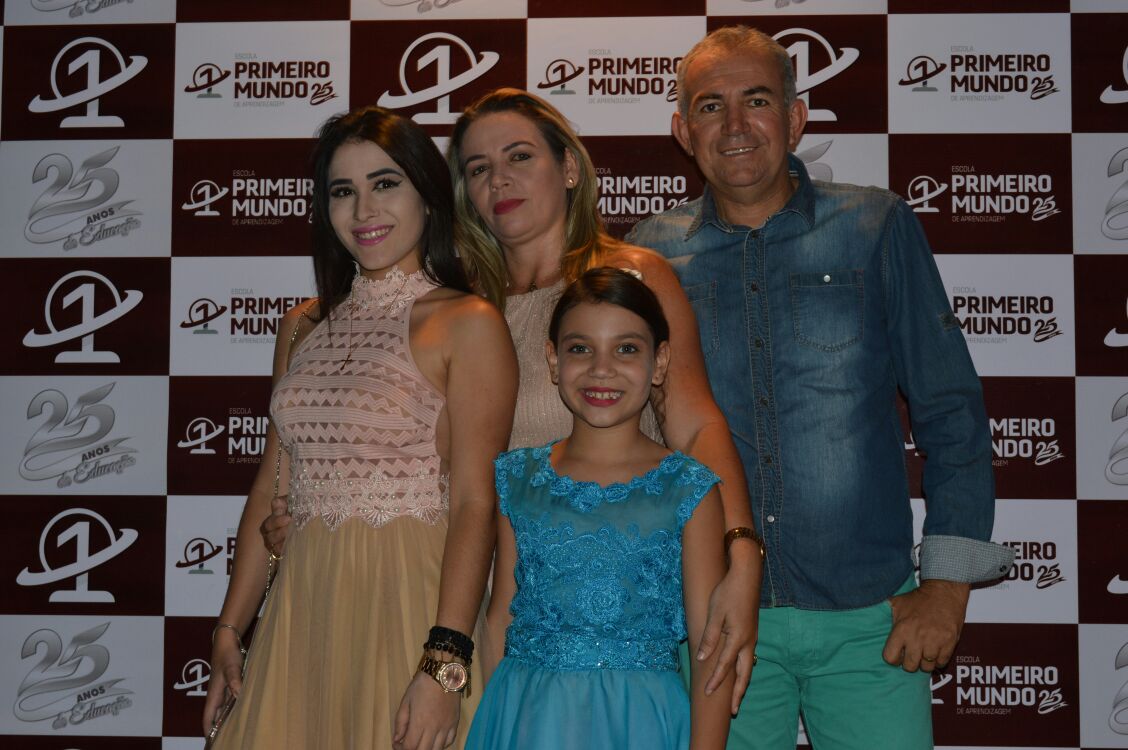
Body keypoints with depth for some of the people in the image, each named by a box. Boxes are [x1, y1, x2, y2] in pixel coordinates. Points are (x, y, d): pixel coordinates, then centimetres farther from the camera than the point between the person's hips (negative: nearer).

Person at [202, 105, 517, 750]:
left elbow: (475, 504, -13)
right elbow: (272, 487, 14)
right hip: (303, 606, 5)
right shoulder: (304, 328, 12)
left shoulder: (469, 325, -7)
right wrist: (231, 629, 11)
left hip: (408, 602, -5)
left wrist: (444, 663, -20)